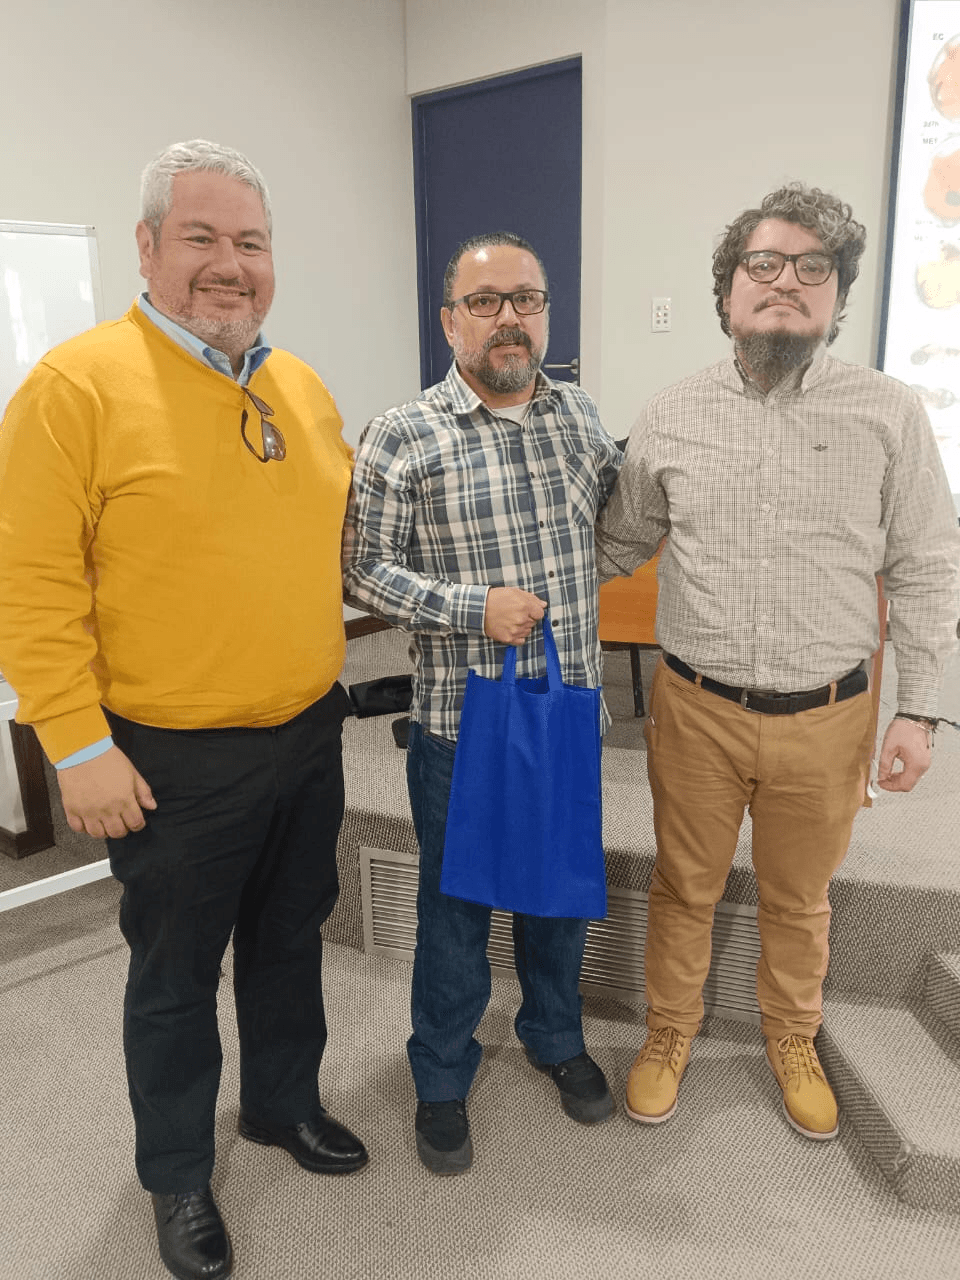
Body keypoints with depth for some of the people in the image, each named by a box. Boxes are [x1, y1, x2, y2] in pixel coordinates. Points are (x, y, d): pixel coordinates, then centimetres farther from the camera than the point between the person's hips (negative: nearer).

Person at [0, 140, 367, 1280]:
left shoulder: (303, 388, 7)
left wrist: (321, 681, 12)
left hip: (308, 733, 6)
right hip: (175, 759, -5)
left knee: (291, 939, 22)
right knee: (176, 975, 14)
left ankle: (284, 1103, 48)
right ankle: (177, 1175, 38)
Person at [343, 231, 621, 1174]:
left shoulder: (579, 413, 5)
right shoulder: (401, 439, -11)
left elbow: (619, 511, 22)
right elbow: (364, 570, -10)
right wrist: (476, 608, -19)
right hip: (459, 719, -4)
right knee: (455, 901, 12)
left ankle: (555, 1036, 46)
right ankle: (442, 1078, 36)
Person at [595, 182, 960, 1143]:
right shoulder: (672, 416, 0)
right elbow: (616, 545, 10)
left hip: (825, 718, 0)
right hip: (696, 709, 1)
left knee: (798, 900, 19)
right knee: (684, 887, 16)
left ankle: (792, 1043, 46)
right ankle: (669, 1033, 42)